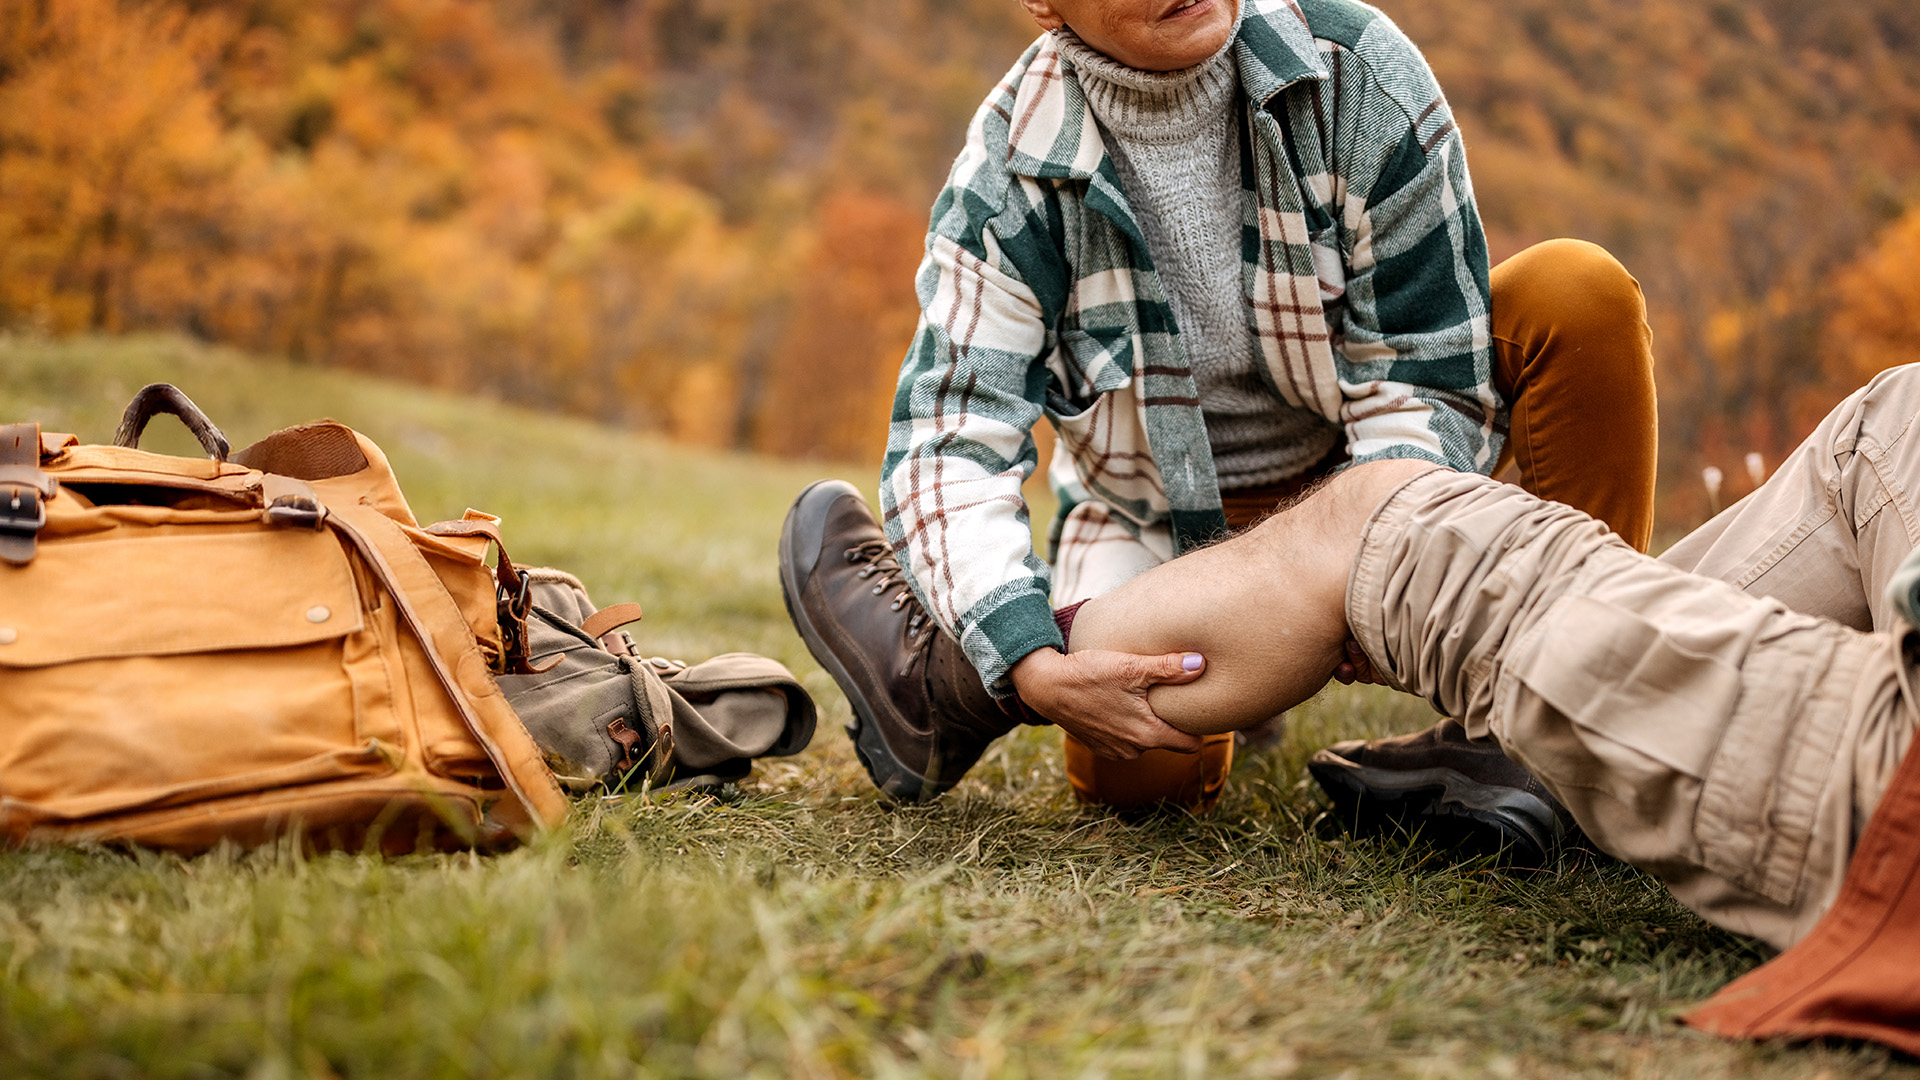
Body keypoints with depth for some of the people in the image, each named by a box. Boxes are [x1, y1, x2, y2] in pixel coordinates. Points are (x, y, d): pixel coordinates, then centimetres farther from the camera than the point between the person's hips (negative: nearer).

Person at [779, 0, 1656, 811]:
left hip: (1360, 472, 2)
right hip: (1155, 505, -1)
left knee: (1578, 293, -23)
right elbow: (949, 447, -25)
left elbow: (1431, 371, -17)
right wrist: (1034, 668, -41)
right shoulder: (1008, 178, -21)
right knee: (1137, 774, -25)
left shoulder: (1359, 73, -21)